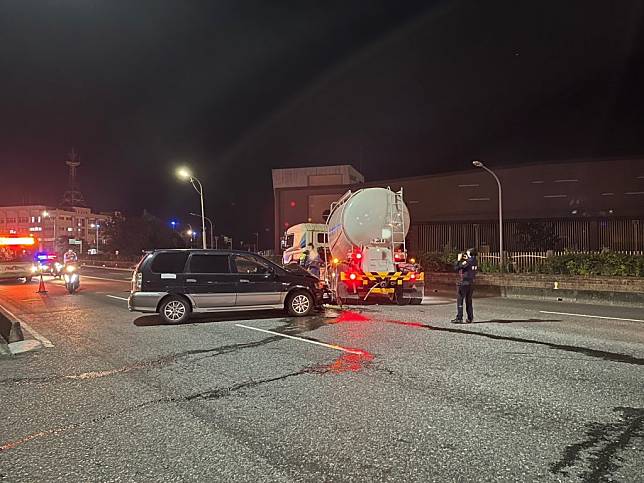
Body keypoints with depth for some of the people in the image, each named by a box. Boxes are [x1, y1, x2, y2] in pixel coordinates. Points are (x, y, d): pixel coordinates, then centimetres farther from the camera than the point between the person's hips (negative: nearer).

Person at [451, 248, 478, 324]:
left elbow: (456, 268, -11)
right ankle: (470, 318, 16)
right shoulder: (475, 262, 7)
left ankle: (459, 318, -4)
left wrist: (459, 260, 1)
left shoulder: (467, 262, -15)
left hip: (463, 283, -8)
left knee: (459, 301, -3)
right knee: (469, 301, 14)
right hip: (471, 283, 8)